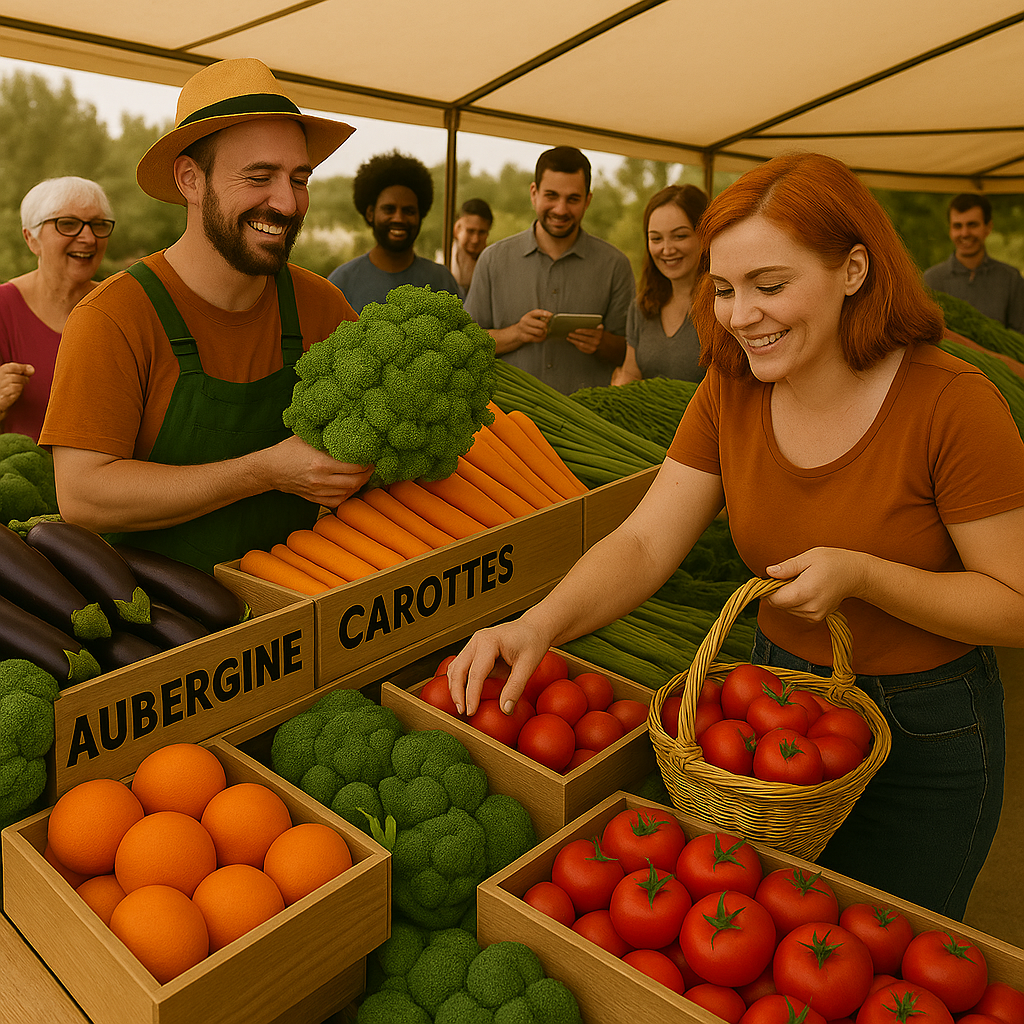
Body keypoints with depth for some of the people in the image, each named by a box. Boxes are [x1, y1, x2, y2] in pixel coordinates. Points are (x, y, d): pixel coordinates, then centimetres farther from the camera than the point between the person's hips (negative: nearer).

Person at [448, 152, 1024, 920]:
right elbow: (645, 543, -14)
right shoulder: (730, 392, -8)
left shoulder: (951, 402, -22)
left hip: (923, 738, -3)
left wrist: (862, 574, -30)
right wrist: (540, 623, -31)